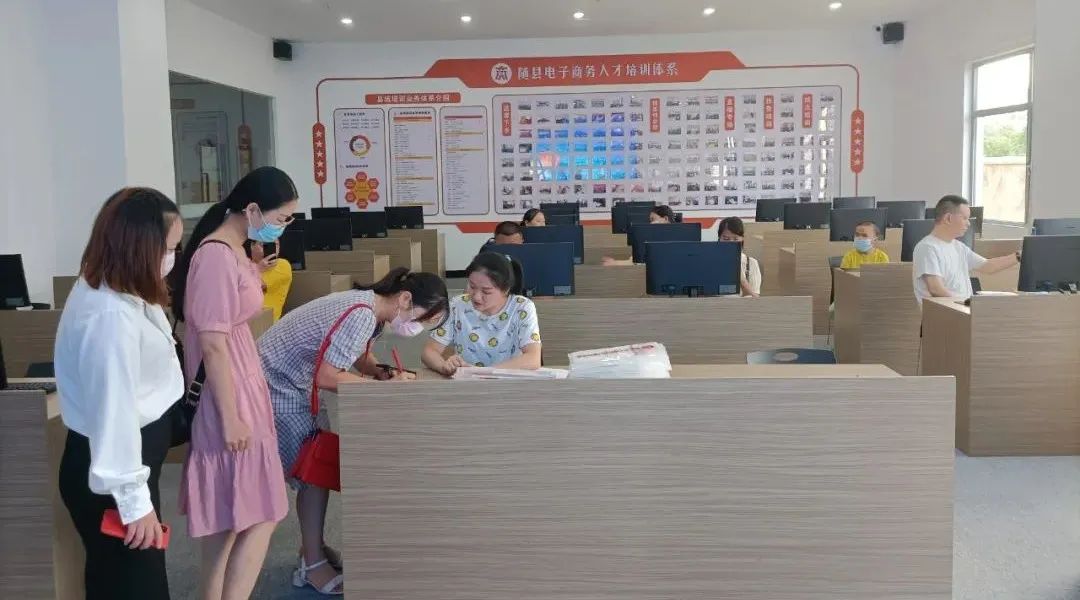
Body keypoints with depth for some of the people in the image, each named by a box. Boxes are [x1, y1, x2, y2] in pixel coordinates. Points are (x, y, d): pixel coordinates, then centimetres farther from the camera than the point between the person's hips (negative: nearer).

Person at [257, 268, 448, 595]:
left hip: (289, 385, 9)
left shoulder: (369, 307, 0)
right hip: (275, 388, -9)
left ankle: (313, 548, 25)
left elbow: (358, 357, 12)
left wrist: (382, 372, -8)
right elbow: (327, 377, -30)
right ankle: (313, 564, 7)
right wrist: (385, 385, -24)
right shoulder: (361, 316, -29)